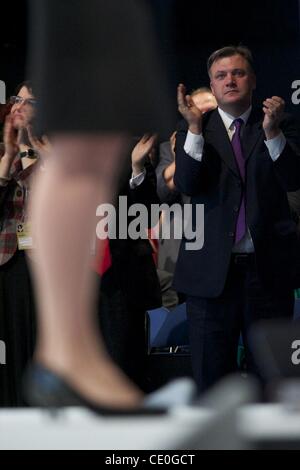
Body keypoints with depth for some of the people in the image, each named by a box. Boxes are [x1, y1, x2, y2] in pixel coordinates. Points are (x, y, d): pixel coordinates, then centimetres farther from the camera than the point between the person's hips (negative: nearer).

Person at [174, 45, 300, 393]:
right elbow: (186, 185, -8)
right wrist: (195, 127, -18)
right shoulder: (193, 129, 6)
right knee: (211, 374, 5)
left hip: (268, 268, 0)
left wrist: (272, 131, -22)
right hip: (211, 269, 0)